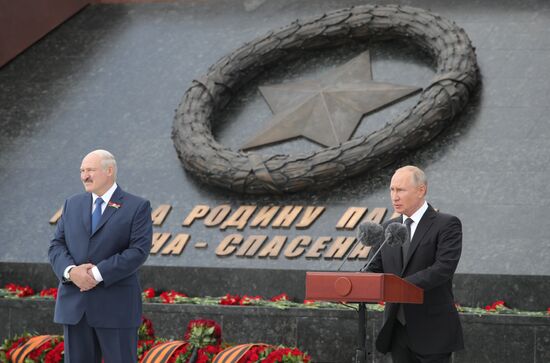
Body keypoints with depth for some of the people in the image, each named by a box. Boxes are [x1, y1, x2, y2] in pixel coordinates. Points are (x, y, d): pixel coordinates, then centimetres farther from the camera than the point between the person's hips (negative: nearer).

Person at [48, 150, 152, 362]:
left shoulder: (137, 207, -1)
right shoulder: (72, 205, 13)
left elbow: (138, 251, -12)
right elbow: (56, 247, 7)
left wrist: (97, 274, -18)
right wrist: (71, 271, -15)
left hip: (116, 306, -4)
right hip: (74, 305, 4)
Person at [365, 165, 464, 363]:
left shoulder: (446, 225, -7)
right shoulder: (388, 228, 13)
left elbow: (443, 269, -19)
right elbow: (375, 270, 11)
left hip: (432, 331, -6)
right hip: (398, 331, 6)